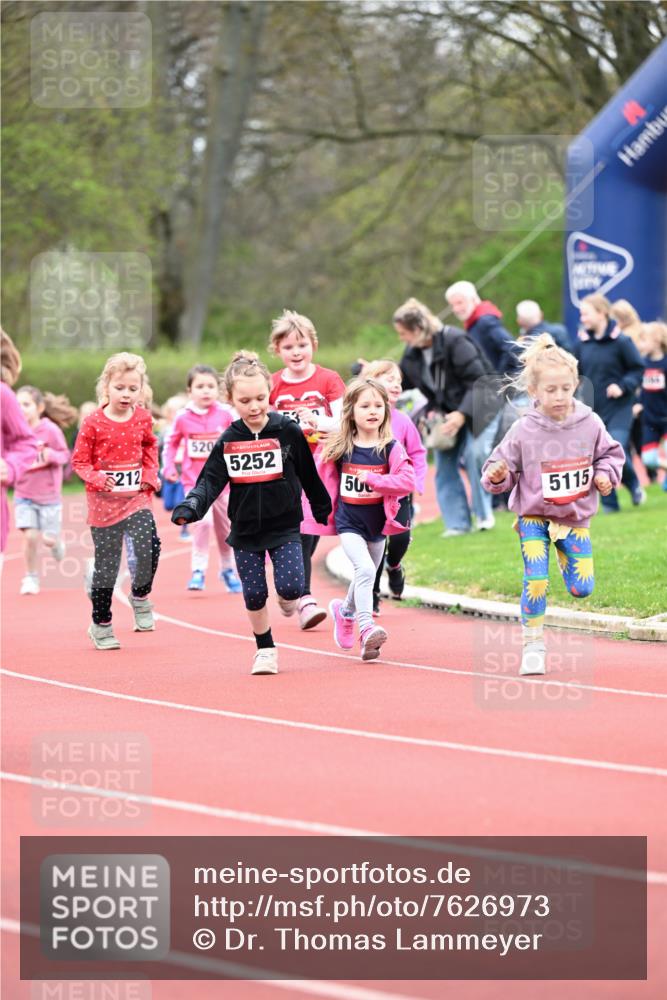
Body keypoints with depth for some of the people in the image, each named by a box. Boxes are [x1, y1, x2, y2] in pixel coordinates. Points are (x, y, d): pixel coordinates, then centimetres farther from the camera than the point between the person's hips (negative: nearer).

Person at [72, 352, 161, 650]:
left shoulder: (142, 418, 1)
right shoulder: (93, 423, -9)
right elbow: (79, 460, -3)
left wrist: (150, 475, 5)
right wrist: (96, 478, -20)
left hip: (136, 497, 2)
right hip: (103, 502, -2)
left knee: (148, 545, -22)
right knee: (106, 565, 5)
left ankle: (140, 596, 6)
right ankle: (101, 625, 19)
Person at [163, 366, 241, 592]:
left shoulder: (225, 415, -5)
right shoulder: (183, 418, -7)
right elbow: (172, 443, 7)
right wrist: (169, 467, -2)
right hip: (195, 482, -2)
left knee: (225, 527, 14)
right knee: (203, 520, -23)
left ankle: (227, 570, 35)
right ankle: (198, 571, -12)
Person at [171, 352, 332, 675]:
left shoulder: (288, 431, -7)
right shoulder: (228, 441, -2)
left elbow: (309, 478, 3)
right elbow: (210, 481, -6)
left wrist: (325, 513, 11)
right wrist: (189, 509, -24)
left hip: (284, 526, -2)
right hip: (245, 530, 2)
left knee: (289, 587, -15)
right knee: (254, 595, 4)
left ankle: (294, 603, 20)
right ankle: (265, 649, 24)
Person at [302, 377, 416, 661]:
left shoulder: (391, 448, -9)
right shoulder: (338, 448, -6)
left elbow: (407, 481, -20)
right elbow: (322, 477, 8)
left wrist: (373, 480, -26)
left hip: (378, 523, 2)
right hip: (349, 523, -2)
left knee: (365, 578, 18)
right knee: (365, 569, -24)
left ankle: (345, 611, 48)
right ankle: (366, 628, -25)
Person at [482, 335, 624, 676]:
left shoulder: (590, 424, -7)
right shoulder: (524, 431, -13)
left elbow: (610, 453, 10)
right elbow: (502, 466, -6)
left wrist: (605, 474, -8)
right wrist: (498, 476, -27)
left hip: (575, 517, 2)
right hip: (534, 516, -2)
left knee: (581, 588, 0)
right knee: (535, 580, -16)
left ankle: (565, 556, 34)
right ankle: (533, 645, -3)